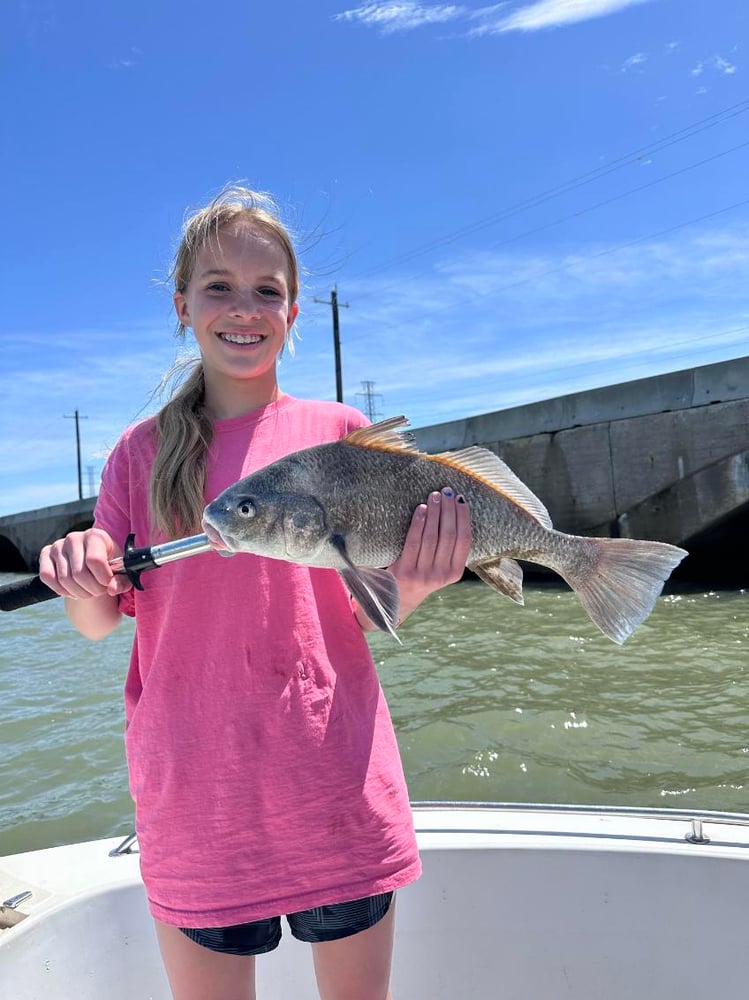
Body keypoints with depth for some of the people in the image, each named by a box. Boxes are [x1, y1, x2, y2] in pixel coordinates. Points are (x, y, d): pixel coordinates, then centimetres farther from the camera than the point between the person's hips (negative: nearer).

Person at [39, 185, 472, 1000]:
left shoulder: (340, 432, 1)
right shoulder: (144, 451, 4)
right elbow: (98, 621, 5)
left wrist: (417, 582, -20)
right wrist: (80, 580, -17)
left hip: (334, 777, 0)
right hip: (192, 788, 1)